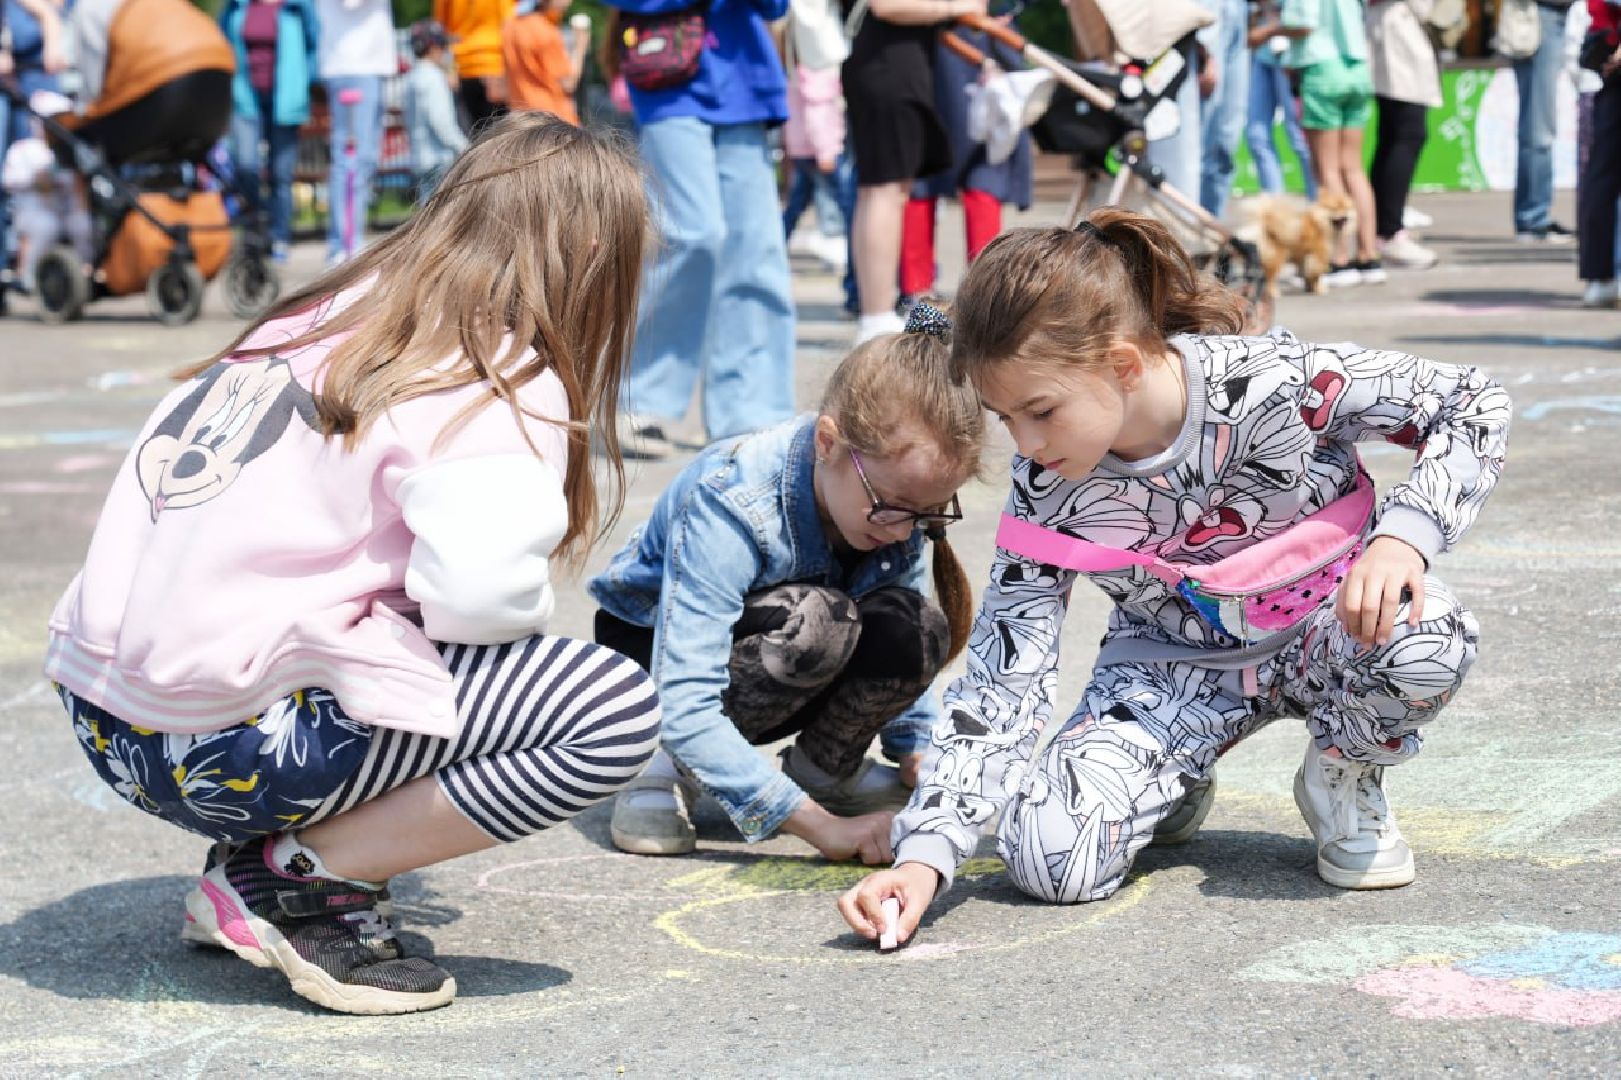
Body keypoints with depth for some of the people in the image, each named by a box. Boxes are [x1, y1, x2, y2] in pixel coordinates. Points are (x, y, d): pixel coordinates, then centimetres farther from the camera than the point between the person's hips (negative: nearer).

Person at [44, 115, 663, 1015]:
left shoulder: (339, 311, 15)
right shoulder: (499, 383, -8)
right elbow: (481, 591, -21)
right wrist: (533, 615, 1)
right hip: (228, 747, -9)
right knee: (617, 711, -8)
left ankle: (256, 856, 12)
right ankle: (294, 881, -4)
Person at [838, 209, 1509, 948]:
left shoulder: (1273, 382, -27)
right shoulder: (1046, 491, -18)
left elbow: (1474, 404, -15)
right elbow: (1000, 683, -17)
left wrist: (1403, 534, -33)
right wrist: (923, 856, -28)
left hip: (1321, 628, -1)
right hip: (1174, 661, 2)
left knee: (1424, 640, -39)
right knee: (1049, 858, -24)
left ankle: (1344, 778, -3)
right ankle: (1177, 776, 12)